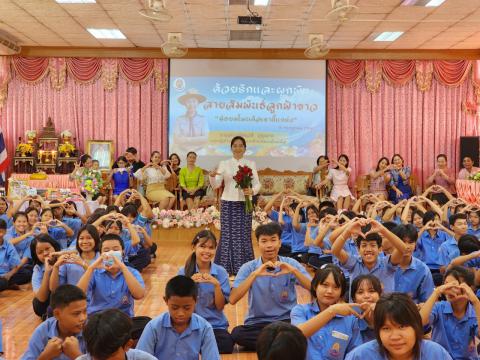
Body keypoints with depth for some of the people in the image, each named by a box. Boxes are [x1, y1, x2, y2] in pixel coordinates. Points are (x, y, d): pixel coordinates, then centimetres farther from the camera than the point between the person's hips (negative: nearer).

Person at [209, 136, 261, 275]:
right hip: (228, 203, 0)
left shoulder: (250, 164, 5)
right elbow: (216, 185, -1)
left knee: (243, 235, 1)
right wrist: (212, 176, -21)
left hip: (244, 203, 0)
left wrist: (252, 191, -19)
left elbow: (257, 184, 2)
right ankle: (226, 268, 11)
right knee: (227, 234, 1)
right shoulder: (224, 164, 4)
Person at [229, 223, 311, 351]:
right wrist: (254, 274, -24)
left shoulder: (291, 264, 0)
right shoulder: (249, 267, -2)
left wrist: (294, 271, -23)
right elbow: (233, 299, -15)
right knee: (237, 333, -30)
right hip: (257, 323, 1)